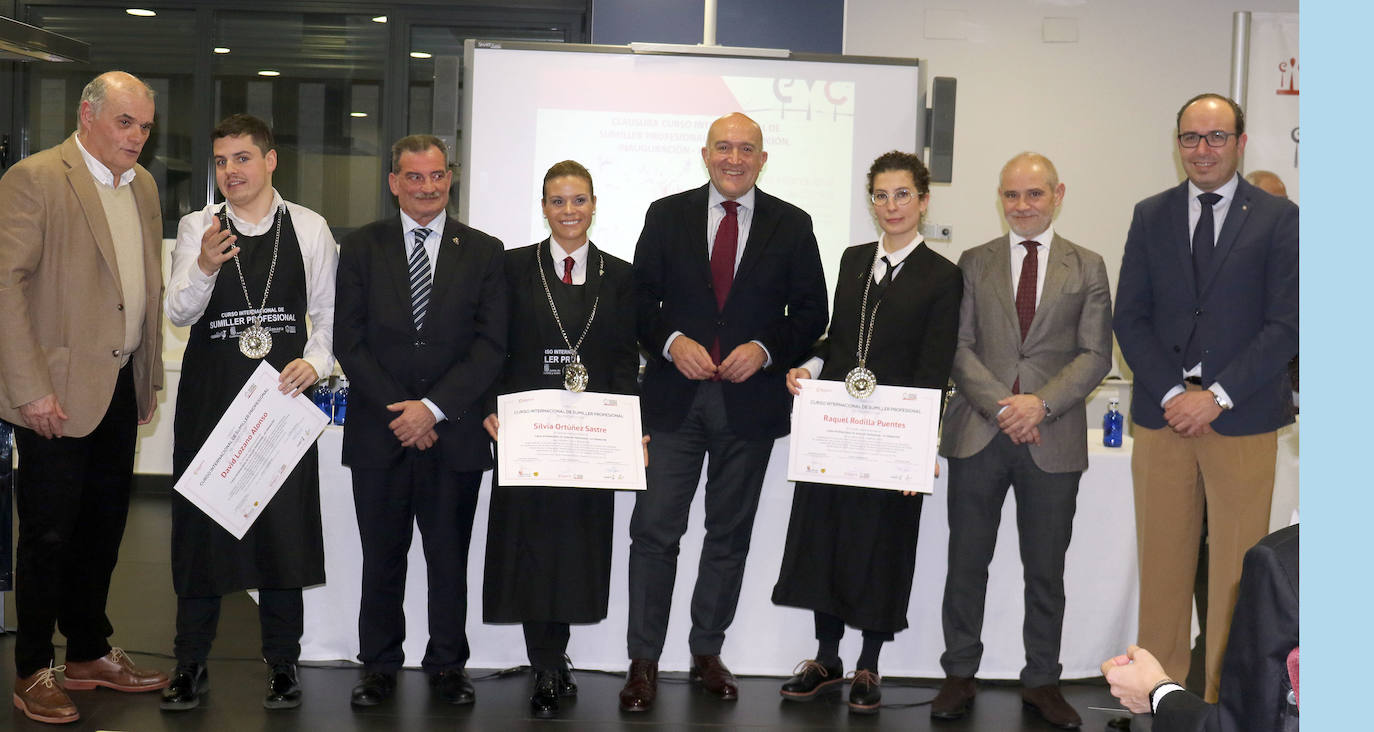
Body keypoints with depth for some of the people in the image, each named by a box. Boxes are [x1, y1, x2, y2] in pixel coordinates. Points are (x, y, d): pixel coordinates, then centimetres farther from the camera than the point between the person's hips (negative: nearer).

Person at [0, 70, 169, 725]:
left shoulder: (143, 186, 13)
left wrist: (150, 378, 15)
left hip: (121, 389, 7)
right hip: (59, 393, -7)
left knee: (102, 528, 16)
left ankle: (89, 653, 30)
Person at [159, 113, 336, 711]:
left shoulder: (309, 229, 5)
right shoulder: (197, 228, 5)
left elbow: (329, 311, 9)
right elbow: (179, 311, -6)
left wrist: (315, 361, -9)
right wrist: (204, 266, -26)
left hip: (284, 391, 0)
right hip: (209, 392, 1)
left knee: (285, 523, 3)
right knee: (199, 523, 6)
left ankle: (282, 663, 17)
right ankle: (191, 664, 18)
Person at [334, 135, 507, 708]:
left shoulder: (483, 252, 6)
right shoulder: (361, 248, 7)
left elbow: (490, 346, -1)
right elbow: (349, 341, 1)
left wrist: (433, 407, -11)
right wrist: (400, 410, -9)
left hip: (454, 433, 0)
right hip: (379, 431, 0)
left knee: (450, 557, 7)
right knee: (381, 558, 8)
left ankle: (447, 665, 21)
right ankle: (379, 665, 21)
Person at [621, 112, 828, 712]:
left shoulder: (791, 225, 5)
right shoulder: (667, 215, 6)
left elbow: (811, 312, 5)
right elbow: (640, 298, 4)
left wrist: (765, 349, -11)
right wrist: (671, 342, -13)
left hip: (750, 401, 1)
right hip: (675, 396, -1)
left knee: (729, 535, 11)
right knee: (654, 530, -3)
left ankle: (707, 653, 24)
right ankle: (643, 662, 6)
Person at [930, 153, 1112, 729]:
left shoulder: (1087, 268, 8)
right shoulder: (973, 264, 9)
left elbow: (1095, 354, 1)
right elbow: (959, 347, 2)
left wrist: (1042, 403, -14)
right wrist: (1001, 405, -12)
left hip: (1053, 439, 0)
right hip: (978, 436, 0)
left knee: (1046, 569, 8)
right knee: (967, 562, 5)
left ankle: (1042, 681, 20)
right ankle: (960, 675, 18)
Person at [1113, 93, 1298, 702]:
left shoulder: (1279, 220, 2)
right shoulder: (1151, 216, 10)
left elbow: (1285, 325, -4)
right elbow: (1129, 318, 5)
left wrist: (1217, 396, -12)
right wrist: (1174, 392, -7)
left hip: (1243, 420, -2)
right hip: (1161, 415, 2)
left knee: (1236, 570, 2)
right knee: (1162, 563, 7)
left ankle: (1226, 698, 12)